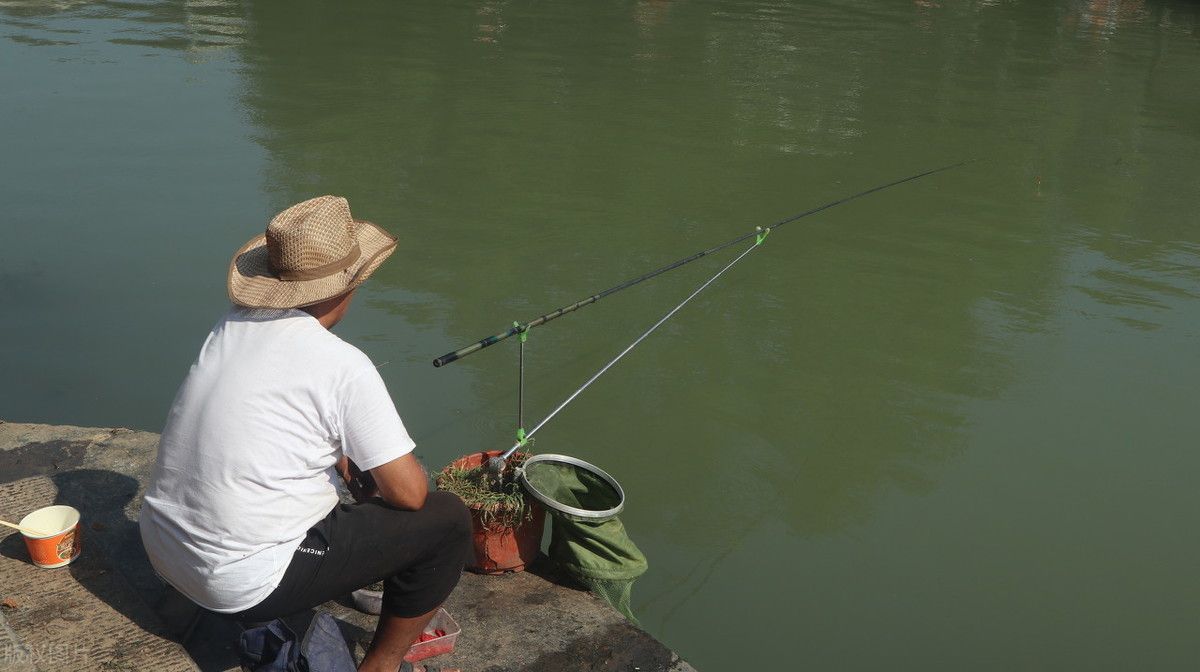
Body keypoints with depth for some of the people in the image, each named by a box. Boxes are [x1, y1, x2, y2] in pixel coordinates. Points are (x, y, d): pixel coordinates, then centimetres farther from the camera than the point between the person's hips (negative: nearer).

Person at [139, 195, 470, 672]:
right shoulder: (344, 367, -18)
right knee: (448, 522, 0)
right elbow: (409, 493, -14)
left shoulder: (231, 325, 2)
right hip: (243, 585, -8)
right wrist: (372, 484, 7)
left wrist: (350, 468, 20)